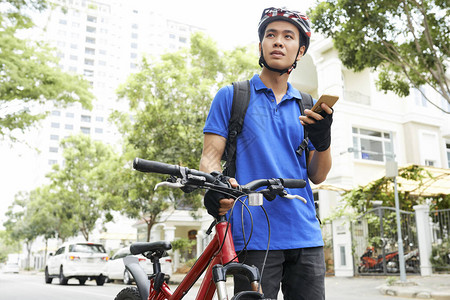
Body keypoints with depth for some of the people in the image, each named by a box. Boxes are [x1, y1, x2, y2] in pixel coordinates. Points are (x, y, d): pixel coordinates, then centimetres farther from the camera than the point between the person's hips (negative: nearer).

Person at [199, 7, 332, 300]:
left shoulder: (306, 108, 14)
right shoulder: (231, 96, 6)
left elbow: (317, 176, 10)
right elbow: (210, 157, -1)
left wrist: (323, 140, -10)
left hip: (306, 237, 4)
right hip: (254, 237, -3)